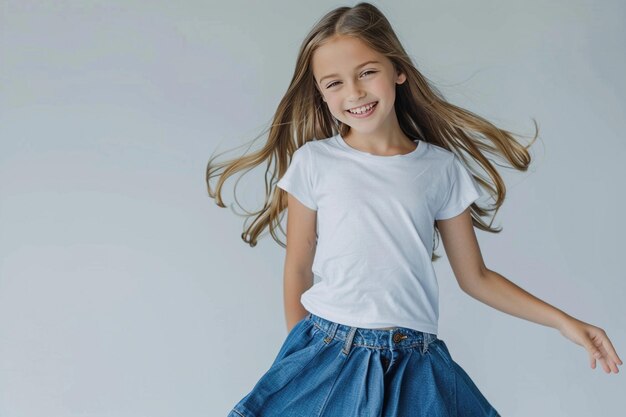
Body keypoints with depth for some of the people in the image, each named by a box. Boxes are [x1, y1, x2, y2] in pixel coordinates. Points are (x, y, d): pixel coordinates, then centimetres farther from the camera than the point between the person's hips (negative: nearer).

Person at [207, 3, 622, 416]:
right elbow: (298, 270, 4)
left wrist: (564, 321, 5)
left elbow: (475, 277, 8)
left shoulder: (442, 169, 2)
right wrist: (302, 352, 6)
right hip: (326, 355, 0)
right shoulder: (313, 161, -1)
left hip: (412, 364, 1)